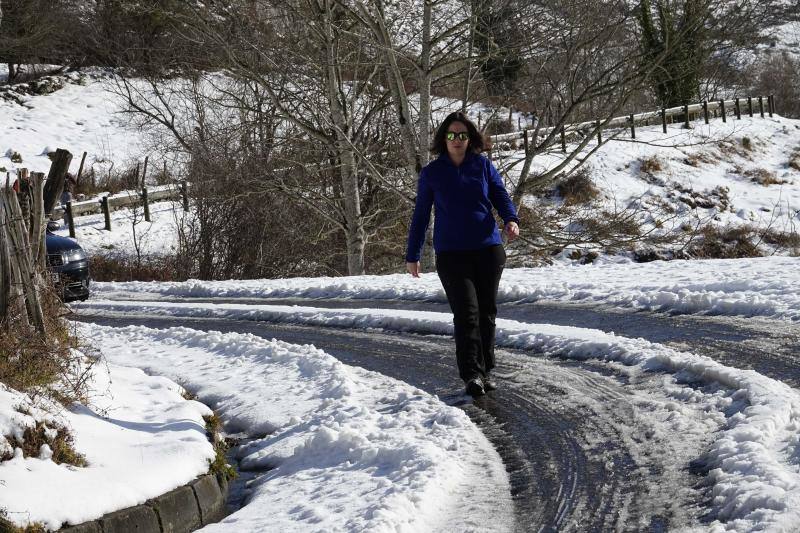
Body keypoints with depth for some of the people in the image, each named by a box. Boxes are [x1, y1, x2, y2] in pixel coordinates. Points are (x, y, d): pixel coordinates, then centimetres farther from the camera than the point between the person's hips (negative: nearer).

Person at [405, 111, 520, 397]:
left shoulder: (483, 165, 6)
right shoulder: (431, 173, 3)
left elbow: (501, 196, 5)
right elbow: (420, 215, 9)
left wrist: (511, 220, -18)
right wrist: (412, 256, 10)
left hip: (488, 249, 2)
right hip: (451, 253, -2)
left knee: (487, 312, 8)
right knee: (466, 313, -13)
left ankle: (485, 370, 19)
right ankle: (471, 374, -16)